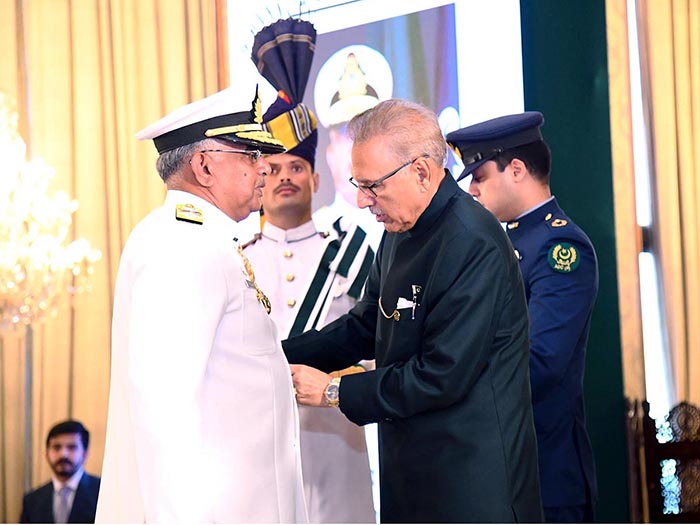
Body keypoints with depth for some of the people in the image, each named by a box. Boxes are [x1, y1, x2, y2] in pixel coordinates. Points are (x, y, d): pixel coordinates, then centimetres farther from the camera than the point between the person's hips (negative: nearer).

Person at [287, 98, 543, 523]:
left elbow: (444, 376, -23)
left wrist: (335, 391, -15)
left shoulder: (473, 245, -21)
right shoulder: (401, 233, 9)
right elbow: (364, 329, 20)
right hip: (414, 473, 9)